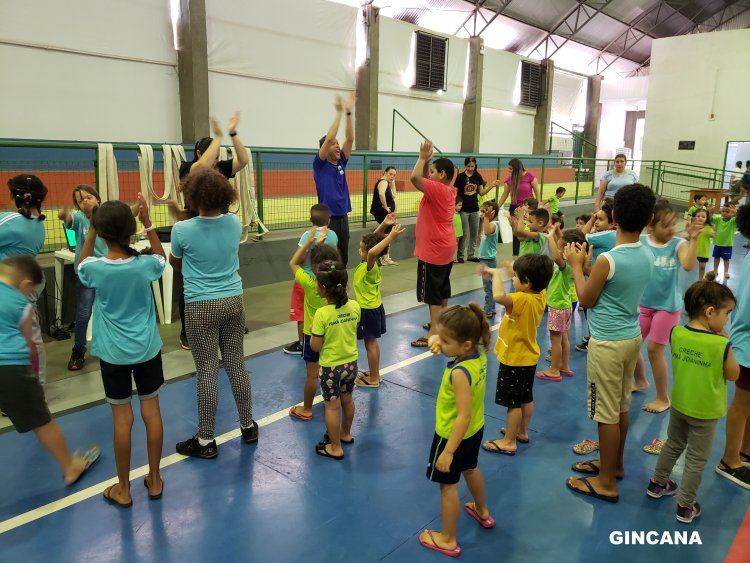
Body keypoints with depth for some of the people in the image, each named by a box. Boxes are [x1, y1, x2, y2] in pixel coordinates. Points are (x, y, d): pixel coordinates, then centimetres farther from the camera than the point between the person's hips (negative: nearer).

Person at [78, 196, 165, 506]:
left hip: (113, 353, -1)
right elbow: (162, 258, 12)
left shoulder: (96, 268, -15)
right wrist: (148, 223, 3)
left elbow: (81, 267, 10)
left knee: (122, 418, 7)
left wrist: (90, 231, 2)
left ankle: (123, 489, 22)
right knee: (151, 412, 11)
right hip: (147, 349, 1)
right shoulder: (144, 265, -12)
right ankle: (154, 480, 24)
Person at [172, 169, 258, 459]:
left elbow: (175, 264, 6)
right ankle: (248, 426, 27)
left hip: (201, 307, -4)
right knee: (237, 365, 14)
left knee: (207, 372, 3)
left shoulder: (182, 230, -13)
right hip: (233, 302, 4)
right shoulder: (234, 223, -2)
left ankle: (206, 440, 14)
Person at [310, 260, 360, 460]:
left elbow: (315, 346, -19)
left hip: (330, 367, -5)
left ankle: (335, 448, 22)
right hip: (351, 363, 6)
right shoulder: (354, 306, -10)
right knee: (347, 400, 24)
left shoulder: (322, 314, -25)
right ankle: (345, 433, 45)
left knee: (332, 406, 10)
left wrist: (314, 331, -3)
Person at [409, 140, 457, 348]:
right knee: (442, 289, 18)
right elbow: (424, 178, 18)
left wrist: (423, 157, -19)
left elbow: (415, 178, -31)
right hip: (445, 248, 10)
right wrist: (427, 160, 5)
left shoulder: (438, 189, -21)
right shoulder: (449, 190, 6)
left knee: (432, 292, -4)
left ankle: (433, 333, -1)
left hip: (434, 251, -10)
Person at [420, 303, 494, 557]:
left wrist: (448, 451, -26)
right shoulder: (479, 354, -11)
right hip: (475, 430, 9)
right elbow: (438, 338, 4)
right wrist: (434, 339, -19)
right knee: (470, 470, 32)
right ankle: (482, 512, 56)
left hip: (453, 435, -9)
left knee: (448, 485, 11)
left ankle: (448, 540, 29)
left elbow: (464, 416, -33)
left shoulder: (459, 373, -36)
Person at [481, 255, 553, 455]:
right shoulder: (540, 294, -6)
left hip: (515, 360, -9)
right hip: (528, 357, 9)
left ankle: (508, 442, 16)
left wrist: (496, 273, -33)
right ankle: (522, 431, 38)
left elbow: (499, 296, -49)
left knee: (513, 402, 4)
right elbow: (538, 282, 18)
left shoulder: (523, 300, -32)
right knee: (526, 398, 21)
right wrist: (516, 270, 9)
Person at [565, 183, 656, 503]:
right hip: (632, 337, 8)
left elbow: (586, 300, -10)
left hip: (607, 343, -8)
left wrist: (576, 265, 0)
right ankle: (614, 464, 38)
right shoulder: (647, 256, 1)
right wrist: (588, 262, 13)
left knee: (607, 412, 3)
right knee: (621, 407, 21)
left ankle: (606, 483, 16)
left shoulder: (607, 260, -23)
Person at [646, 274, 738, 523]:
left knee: (673, 445, 26)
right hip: (705, 411, -5)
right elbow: (733, 375, -9)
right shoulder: (721, 345, -25)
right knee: (696, 459, 11)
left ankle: (658, 483, 42)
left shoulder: (676, 333, -11)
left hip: (678, 403, 5)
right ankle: (685, 506, 22)